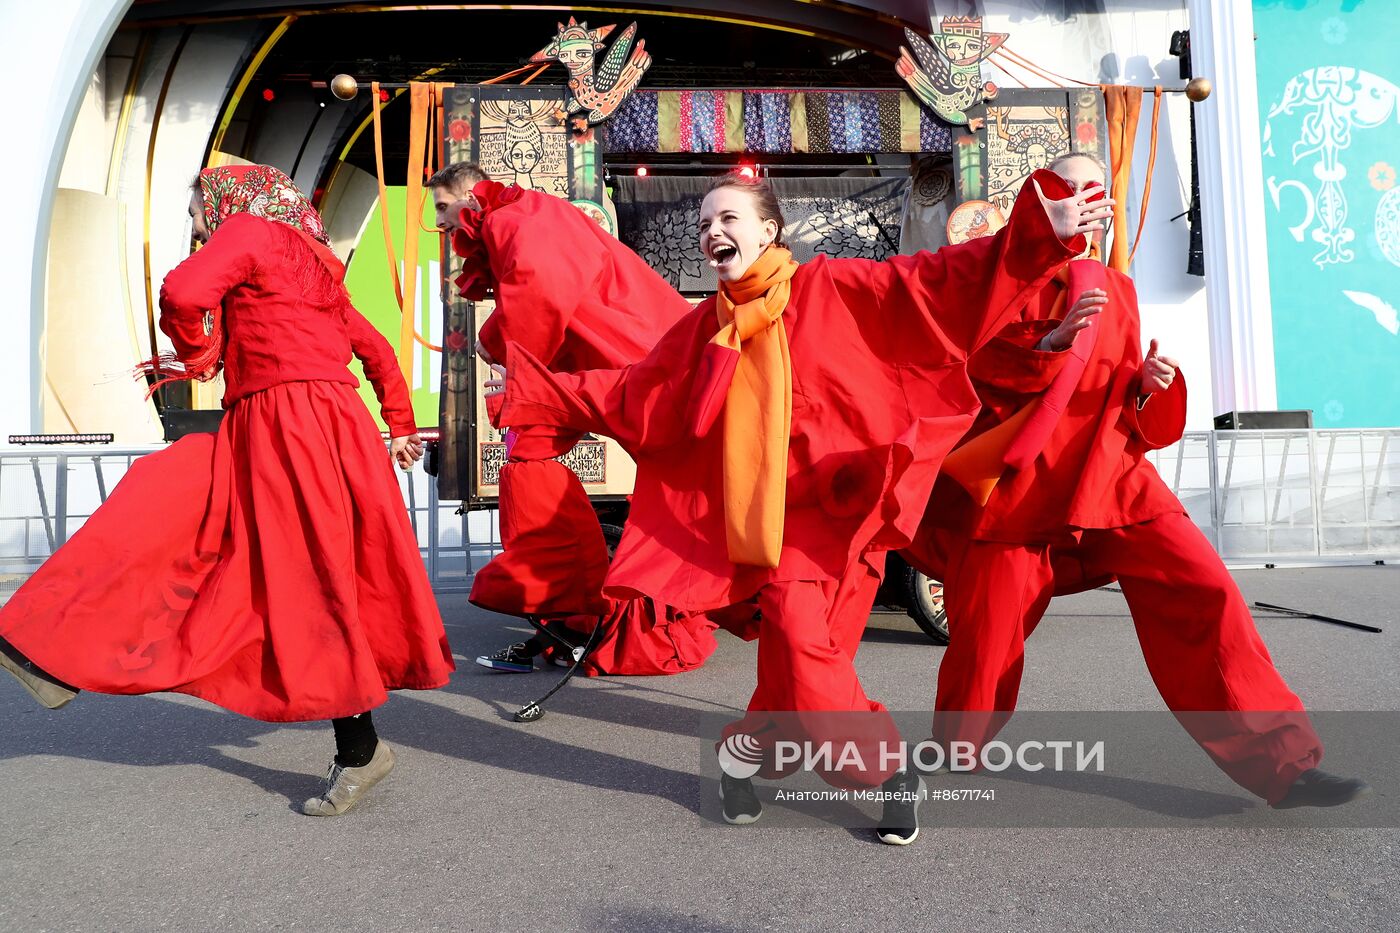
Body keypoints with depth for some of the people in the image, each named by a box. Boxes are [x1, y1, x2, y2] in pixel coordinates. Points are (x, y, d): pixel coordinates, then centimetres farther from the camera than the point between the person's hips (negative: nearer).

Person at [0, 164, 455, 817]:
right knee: (160, 507, 14)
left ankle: (360, 748, 1)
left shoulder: (249, 229, 0)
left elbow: (183, 293, -18)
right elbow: (376, 350, 28)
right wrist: (400, 429, 34)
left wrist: (198, 354, 3)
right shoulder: (314, 265, 25)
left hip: (290, 423, -9)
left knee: (309, 582, -6)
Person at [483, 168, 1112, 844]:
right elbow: (633, 398, 16)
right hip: (770, 520, 3)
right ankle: (887, 772, 13)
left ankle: (746, 751, 16)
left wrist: (1038, 232, -21)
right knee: (798, 638, -10)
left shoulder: (832, 289, -1)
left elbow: (940, 283, -9)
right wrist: (533, 394, 15)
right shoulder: (705, 328, 13)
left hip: (840, 506, -3)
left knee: (797, 644, -12)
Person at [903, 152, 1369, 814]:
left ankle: (1281, 763, 5)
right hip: (1019, 479, -3)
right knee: (986, 633, 0)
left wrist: (1147, 387, -3)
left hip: (1109, 473, 4)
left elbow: (1125, 406, 19)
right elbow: (971, 363, -9)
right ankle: (952, 760, 25)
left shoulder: (1115, 289, 17)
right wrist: (1053, 340, -21)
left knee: (1204, 593, -8)